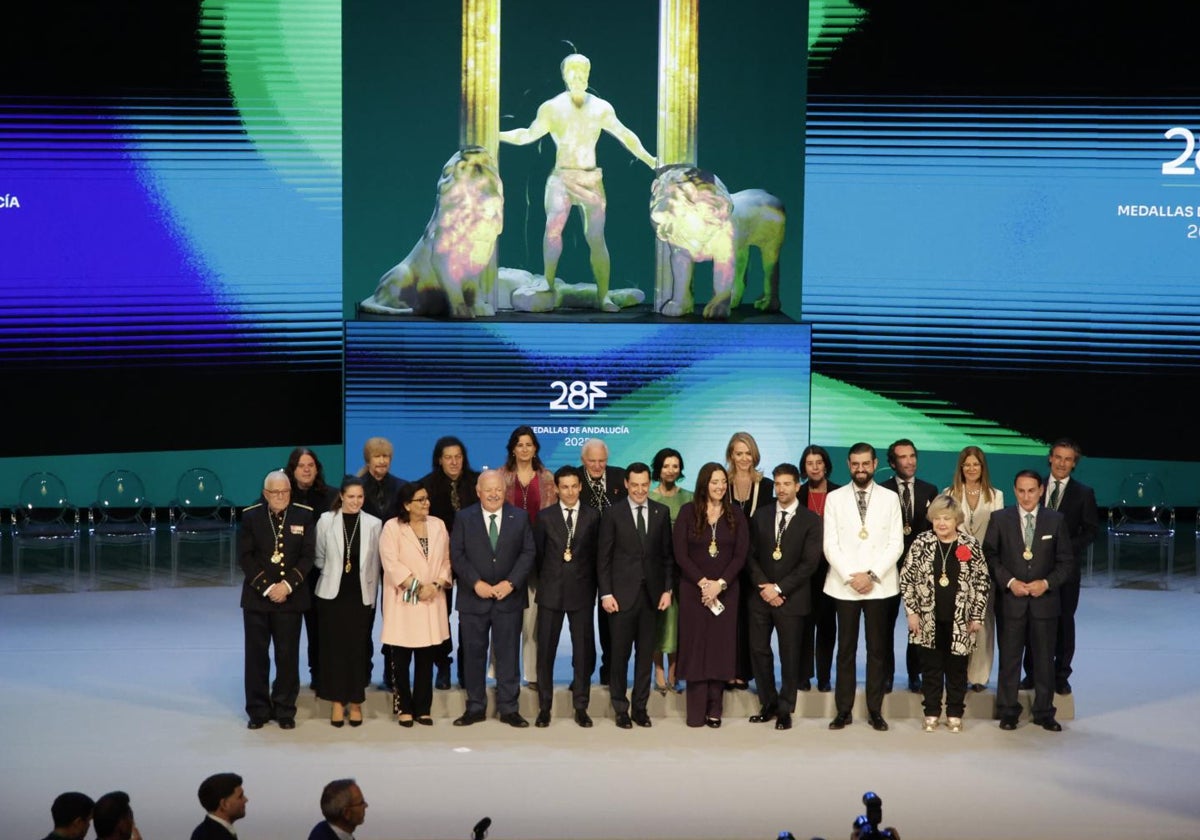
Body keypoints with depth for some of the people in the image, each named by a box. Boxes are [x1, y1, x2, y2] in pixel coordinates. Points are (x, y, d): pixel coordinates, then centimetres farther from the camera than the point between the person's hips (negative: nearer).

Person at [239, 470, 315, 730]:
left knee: (288, 655, 3)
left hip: (290, 597, 0)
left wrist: (287, 585, -14)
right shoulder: (250, 516, 1)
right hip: (257, 596, 0)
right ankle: (258, 710, 13)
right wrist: (267, 587, -13)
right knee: (256, 655, 5)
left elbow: (308, 555, -3)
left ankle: (285, 710, 12)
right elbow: (246, 556, -4)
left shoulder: (303, 516, 0)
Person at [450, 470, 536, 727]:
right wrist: (476, 583, -12)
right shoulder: (464, 518, 3)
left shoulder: (520, 517, 5)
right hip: (473, 598, 0)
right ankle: (475, 707, 14)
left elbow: (528, 553, 1)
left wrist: (510, 583, -11)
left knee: (508, 654, 3)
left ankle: (508, 708, 10)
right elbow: (457, 555, -2)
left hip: (509, 597, 0)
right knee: (473, 654, 5)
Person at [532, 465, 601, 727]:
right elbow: (537, 554, 9)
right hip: (551, 592, 0)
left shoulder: (592, 517, 3)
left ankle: (580, 707, 12)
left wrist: (591, 584, 7)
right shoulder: (545, 517, 2)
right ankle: (544, 707, 10)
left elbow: (596, 554, 8)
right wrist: (546, 580, 10)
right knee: (545, 650, 2)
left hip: (582, 591, 0)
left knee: (583, 651, 3)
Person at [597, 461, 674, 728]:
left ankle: (640, 707, 14)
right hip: (622, 594, -2)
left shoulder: (661, 512, 7)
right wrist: (605, 593, -6)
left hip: (651, 594, 2)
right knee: (620, 654, 2)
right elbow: (603, 558, 0)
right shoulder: (614, 515, -1)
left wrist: (667, 589, 2)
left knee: (645, 654, 6)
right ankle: (620, 708, 12)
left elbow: (667, 554, 9)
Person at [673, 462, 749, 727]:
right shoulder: (688, 512, 0)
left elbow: (740, 554, 0)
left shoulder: (735, 514, 5)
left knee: (720, 646, 0)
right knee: (695, 646, -2)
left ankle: (715, 710, 5)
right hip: (693, 589, -1)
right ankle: (696, 712, 1)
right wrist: (703, 583, -12)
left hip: (725, 590, 1)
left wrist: (720, 584, -12)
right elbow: (680, 553, -4)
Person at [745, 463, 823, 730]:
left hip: (791, 598, -3)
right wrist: (763, 586, -7)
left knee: (789, 655, 3)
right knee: (758, 650, 4)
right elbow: (751, 555, 7)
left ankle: (785, 710, 13)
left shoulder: (811, 520, -3)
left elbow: (809, 563, -9)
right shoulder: (761, 515, 8)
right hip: (761, 596, 3)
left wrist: (779, 588, -13)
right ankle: (768, 704, 17)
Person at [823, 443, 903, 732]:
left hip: (879, 585, 0)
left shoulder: (890, 498, 6)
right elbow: (830, 544, 0)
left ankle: (875, 711, 7)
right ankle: (843, 711, 6)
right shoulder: (834, 498, 6)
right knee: (846, 649, 2)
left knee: (878, 649, 2)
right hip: (844, 585, 0)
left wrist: (872, 575, -10)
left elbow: (896, 544, 1)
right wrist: (851, 576, -10)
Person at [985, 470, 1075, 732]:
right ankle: (1008, 712, 14)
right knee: (1009, 658, 5)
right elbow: (989, 556, 1)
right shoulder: (1000, 519, 1)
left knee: (1044, 659, 7)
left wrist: (1046, 583, -11)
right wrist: (1009, 581, -11)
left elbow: (1066, 562, 4)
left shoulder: (1056, 520, 2)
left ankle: (1044, 713, 17)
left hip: (1044, 600, 1)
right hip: (1010, 600, -1)